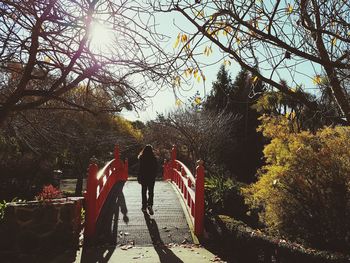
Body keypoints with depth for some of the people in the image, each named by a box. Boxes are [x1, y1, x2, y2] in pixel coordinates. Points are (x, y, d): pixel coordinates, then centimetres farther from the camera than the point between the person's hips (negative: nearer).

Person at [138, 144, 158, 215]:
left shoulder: (142, 158, -10)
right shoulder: (154, 158, -5)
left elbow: (140, 169, -9)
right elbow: (156, 168, 0)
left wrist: (139, 178, -1)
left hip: (144, 177, -1)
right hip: (152, 177, 1)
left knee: (144, 192, 12)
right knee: (151, 192, 8)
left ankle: (144, 207, 16)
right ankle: (150, 205, -10)